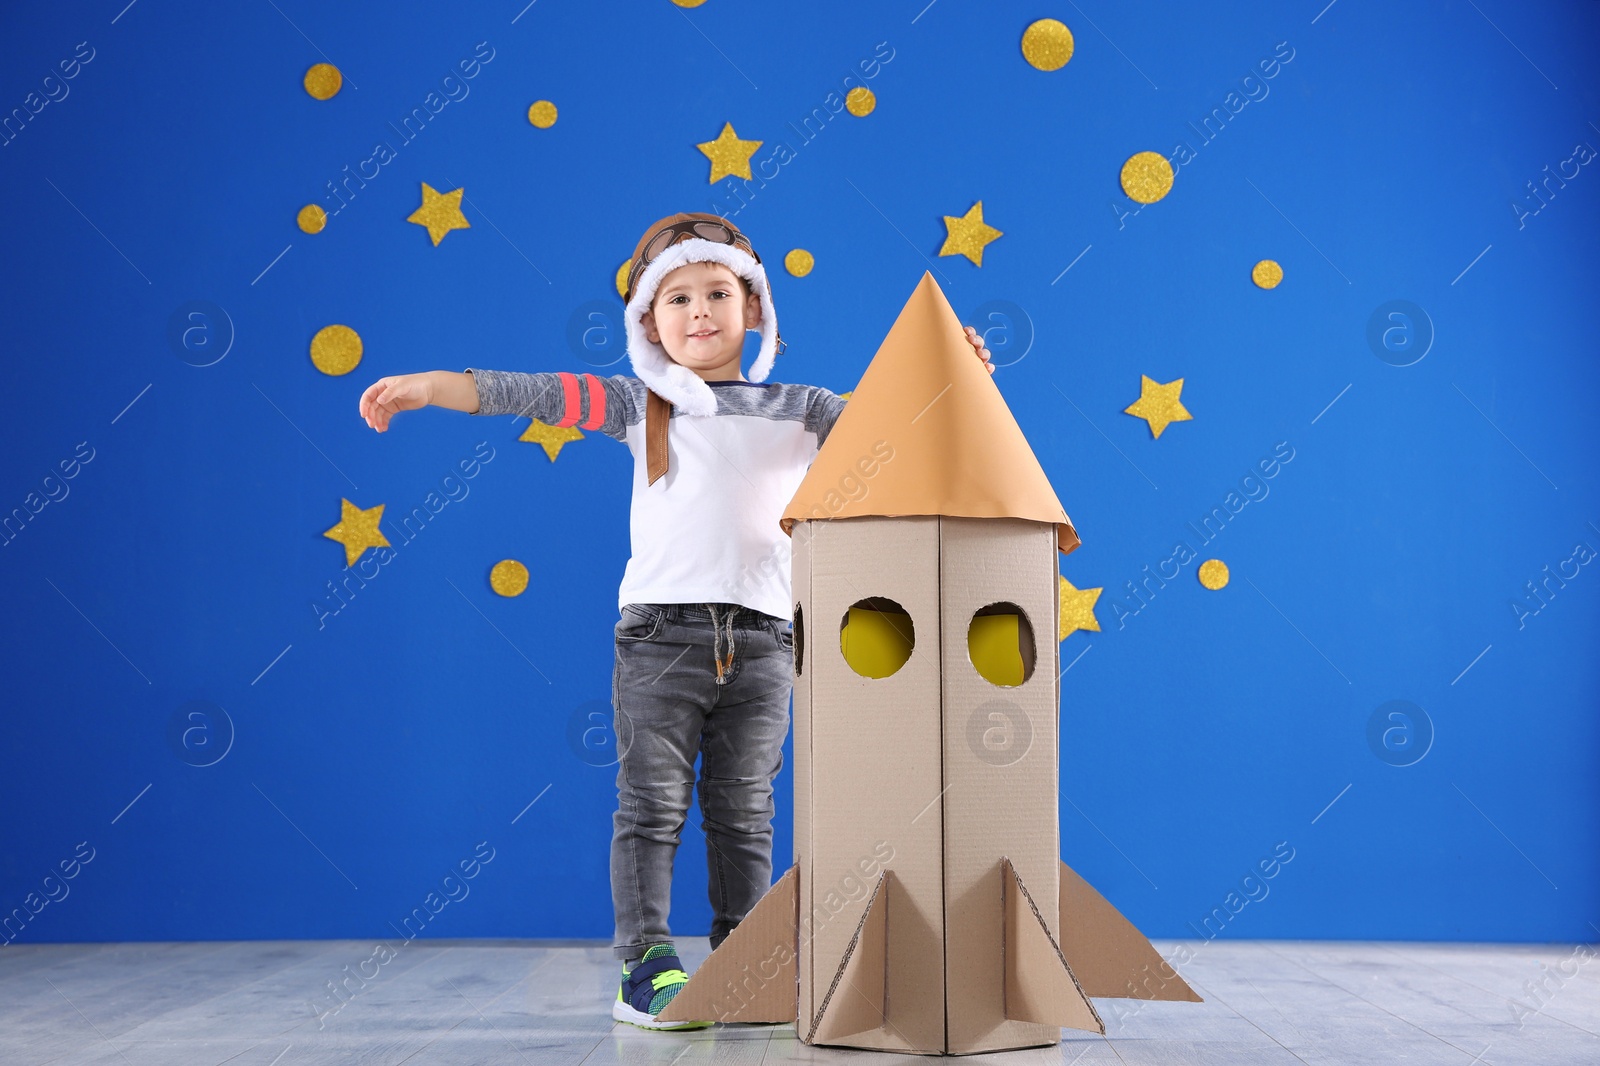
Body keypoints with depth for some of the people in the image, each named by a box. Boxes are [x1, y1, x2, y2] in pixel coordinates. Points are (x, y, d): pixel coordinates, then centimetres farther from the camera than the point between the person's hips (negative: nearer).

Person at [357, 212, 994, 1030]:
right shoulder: (641, 404, 9)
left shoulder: (800, 410, 12)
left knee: (743, 812, 8)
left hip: (762, 635, 2)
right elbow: (541, 394, 1)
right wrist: (430, 385, -7)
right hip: (661, 628, -1)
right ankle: (644, 969, 5)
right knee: (652, 807, -1)